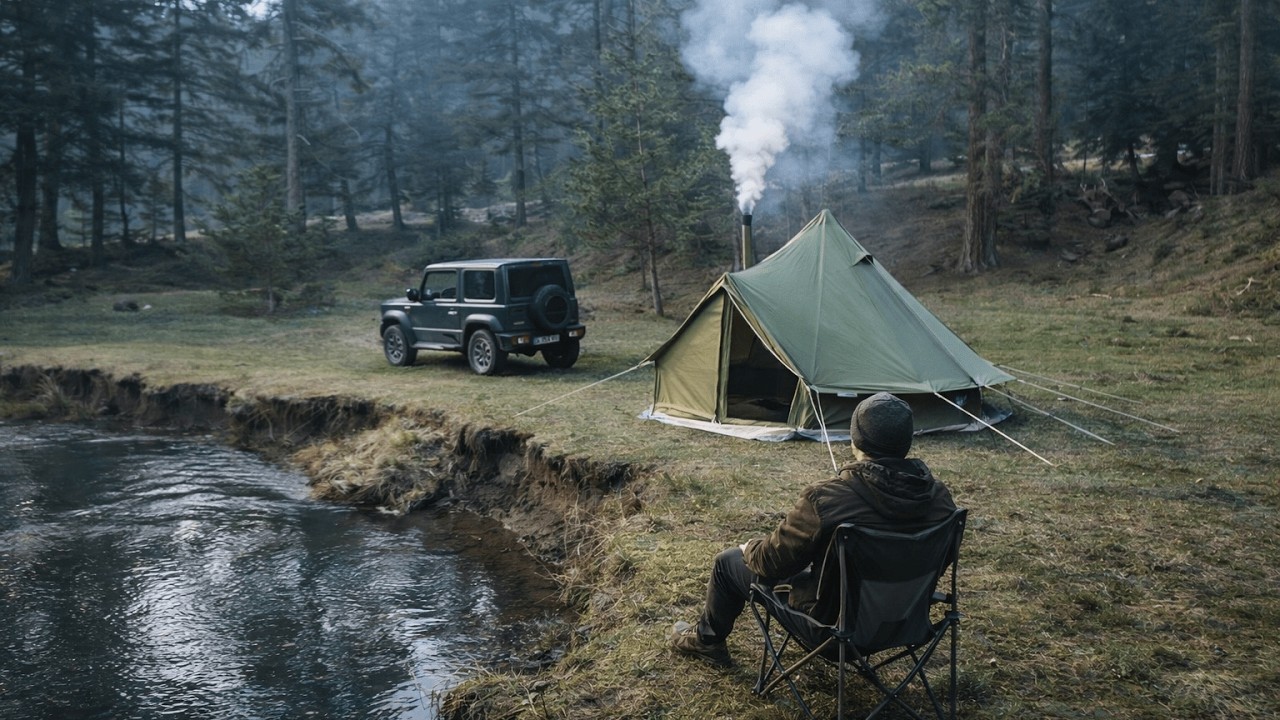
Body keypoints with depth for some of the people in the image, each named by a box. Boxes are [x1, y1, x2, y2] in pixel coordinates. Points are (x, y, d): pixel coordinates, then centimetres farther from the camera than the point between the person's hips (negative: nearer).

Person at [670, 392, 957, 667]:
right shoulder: (939, 496, -14)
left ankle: (706, 641, 40)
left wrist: (750, 549, 8)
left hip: (836, 618, -5)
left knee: (729, 561, 16)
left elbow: (772, 560, -15)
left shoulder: (824, 500, -30)